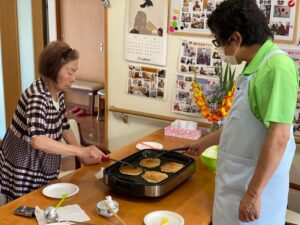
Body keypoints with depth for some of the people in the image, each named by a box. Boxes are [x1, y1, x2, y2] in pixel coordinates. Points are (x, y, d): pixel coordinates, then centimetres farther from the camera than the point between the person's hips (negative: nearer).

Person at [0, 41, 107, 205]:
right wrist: (80, 151, -37)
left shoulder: (58, 93, 0)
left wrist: (83, 156, 3)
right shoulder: (37, 96, -26)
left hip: (45, 169, 8)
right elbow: (38, 141, -40)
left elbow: (64, 127, 11)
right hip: (24, 173, -8)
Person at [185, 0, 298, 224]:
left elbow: (278, 137, -26)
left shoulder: (277, 67, -22)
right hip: (237, 180, 8)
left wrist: (254, 194, -25)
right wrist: (205, 141, 25)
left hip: (255, 184, -8)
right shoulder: (255, 66, 6)